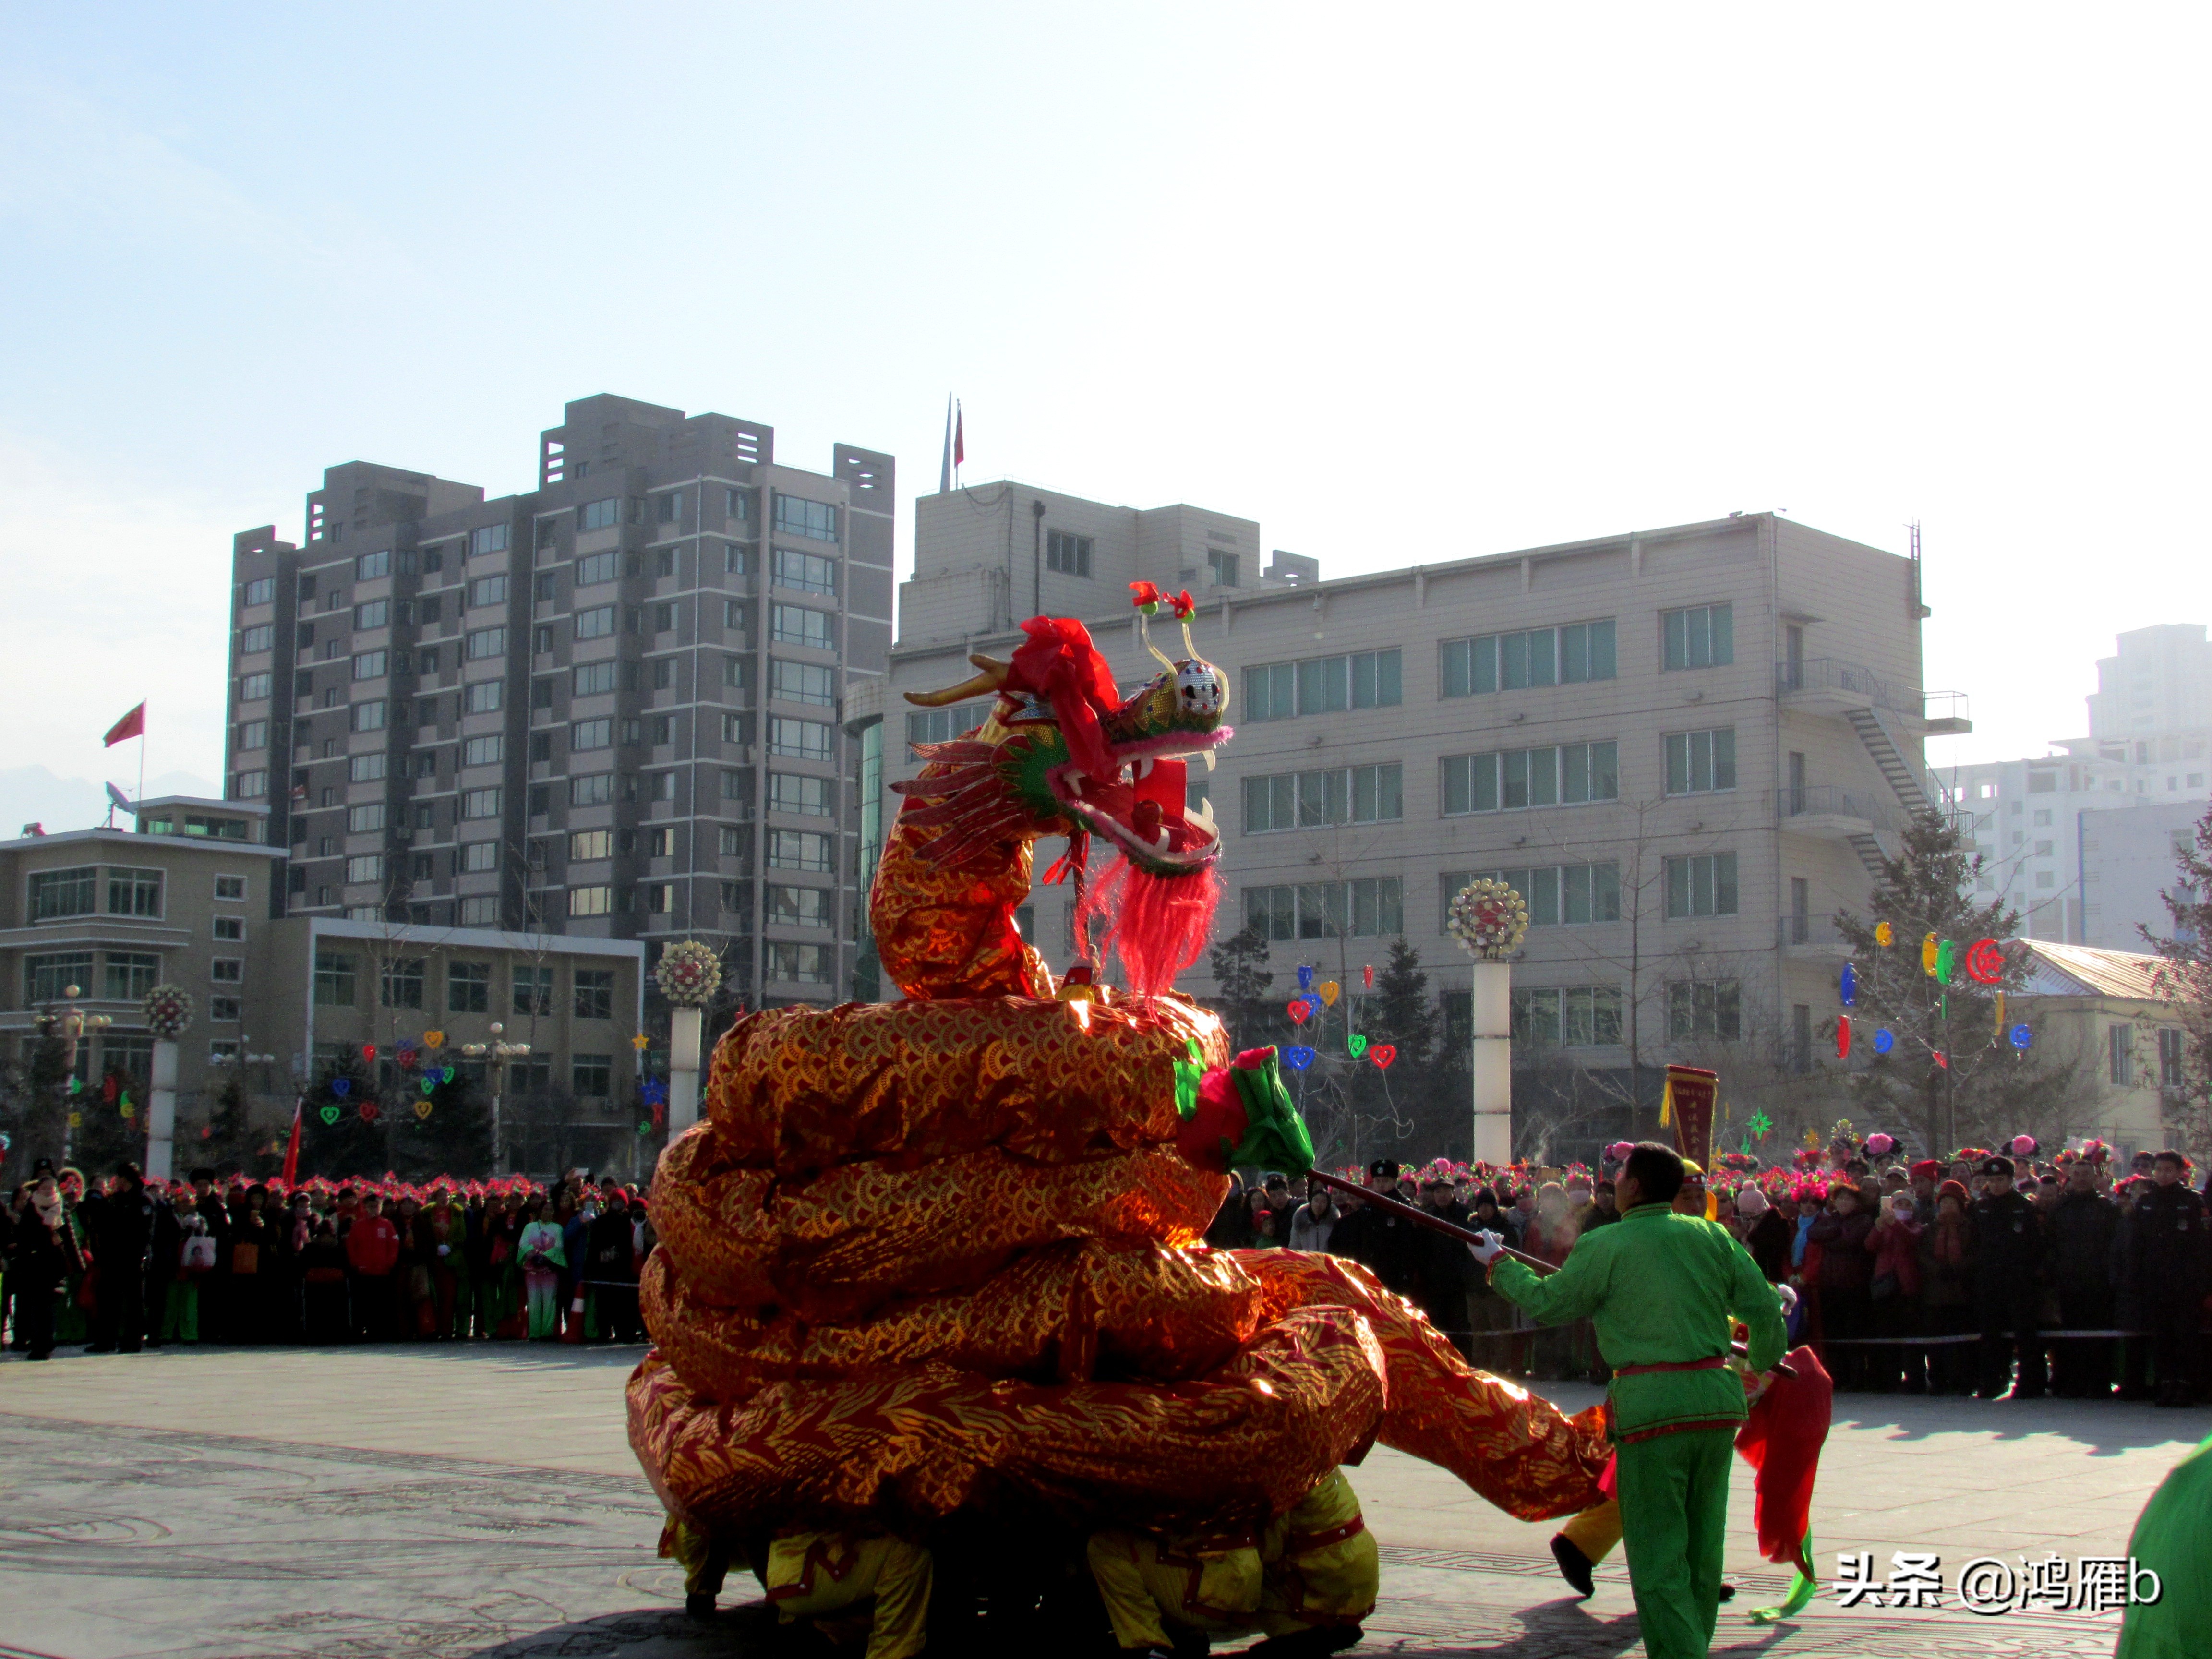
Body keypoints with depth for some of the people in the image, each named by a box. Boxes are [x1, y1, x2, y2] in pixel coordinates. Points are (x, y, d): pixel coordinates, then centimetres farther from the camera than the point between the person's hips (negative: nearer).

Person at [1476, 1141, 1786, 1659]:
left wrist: (1498, 1263, 24)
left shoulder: (1605, 1246, -3)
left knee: (1658, 1555, 0)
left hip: (1651, 1405, -5)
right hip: (1718, 1397, 5)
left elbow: (1548, 1302, 8)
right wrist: (1763, 1363, 27)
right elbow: (1765, 1310, 7)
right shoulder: (1712, 1237, 7)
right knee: (1702, 1545, 16)